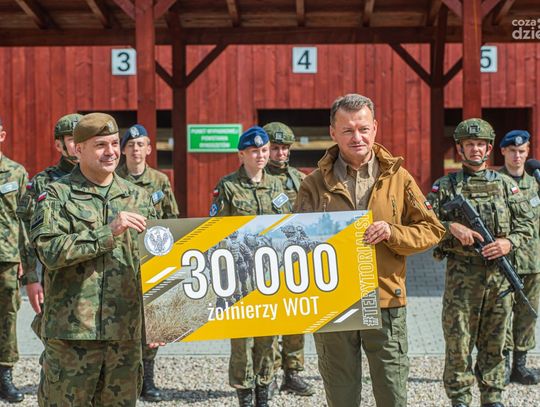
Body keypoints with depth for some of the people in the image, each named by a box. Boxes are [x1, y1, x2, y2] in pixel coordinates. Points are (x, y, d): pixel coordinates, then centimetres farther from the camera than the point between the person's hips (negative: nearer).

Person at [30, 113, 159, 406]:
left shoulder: (137, 198, 13)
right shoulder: (57, 196, 0)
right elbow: (50, 251, -15)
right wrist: (109, 231, -19)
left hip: (126, 332, 4)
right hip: (71, 330, -4)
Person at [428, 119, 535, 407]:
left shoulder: (505, 184, 9)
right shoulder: (445, 186, 2)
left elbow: (527, 223, 9)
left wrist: (509, 242, -8)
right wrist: (451, 228, -18)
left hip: (499, 275, 3)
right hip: (461, 275, -2)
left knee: (494, 343, 10)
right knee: (458, 342, 0)